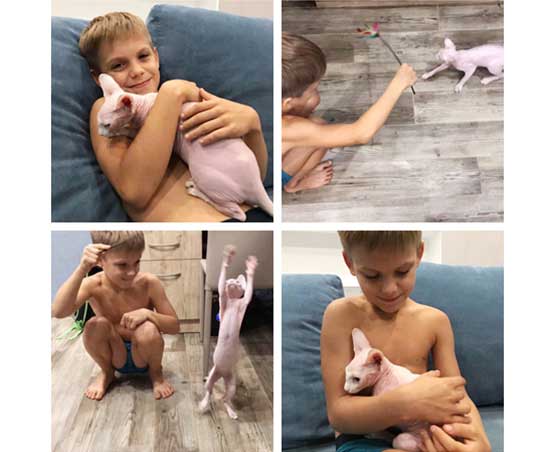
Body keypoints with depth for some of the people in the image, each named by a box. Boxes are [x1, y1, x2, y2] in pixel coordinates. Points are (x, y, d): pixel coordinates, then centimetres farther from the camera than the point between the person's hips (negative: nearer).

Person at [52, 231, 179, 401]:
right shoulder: (93, 285, -20)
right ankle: (106, 372, 3)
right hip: (116, 355, 1)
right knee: (95, 325, -28)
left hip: (142, 355, -1)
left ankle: (156, 373, 0)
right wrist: (82, 269, -46)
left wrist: (148, 313, -32)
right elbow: (58, 312, -39)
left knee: (147, 330, -33)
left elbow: (175, 326, -13)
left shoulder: (149, 283, -20)